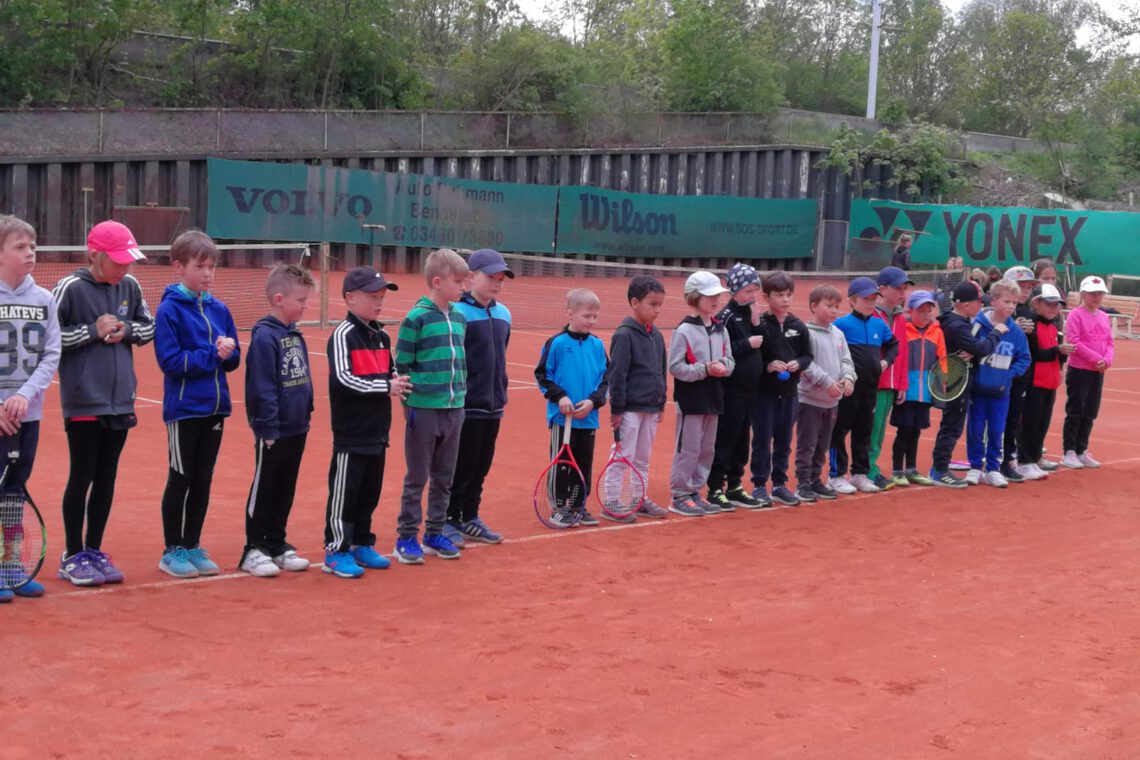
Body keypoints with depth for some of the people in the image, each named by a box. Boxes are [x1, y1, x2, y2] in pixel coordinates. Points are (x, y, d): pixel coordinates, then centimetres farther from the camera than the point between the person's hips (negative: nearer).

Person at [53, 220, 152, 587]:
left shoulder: (130, 287, 5)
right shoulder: (70, 288, -10)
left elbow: (149, 326, 15)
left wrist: (127, 329, -5)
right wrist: (92, 331, -16)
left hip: (120, 402, 5)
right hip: (83, 402, -5)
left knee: (107, 480, 11)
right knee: (81, 479, 3)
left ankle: (94, 551, 22)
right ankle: (73, 556, 15)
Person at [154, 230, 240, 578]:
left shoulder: (219, 310, 7)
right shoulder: (169, 310, -10)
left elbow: (234, 358, 8)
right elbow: (170, 360, -17)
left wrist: (227, 352, -13)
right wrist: (212, 355, -19)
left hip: (214, 408, 5)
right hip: (184, 409, -5)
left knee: (203, 481, 12)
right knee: (180, 480, 3)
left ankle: (193, 546, 22)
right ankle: (172, 551, 13)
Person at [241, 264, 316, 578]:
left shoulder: (295, 334, 9)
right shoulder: (265, 336, -16)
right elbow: (262, 388, -19)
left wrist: (307, 412, 14)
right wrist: (268, 428, -19)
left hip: (297, 430, 8)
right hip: (274, 432, -8)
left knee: (285, 492, 16)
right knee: (263, 491, 4)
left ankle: (276, 544, 26)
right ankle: (254, 549, 13)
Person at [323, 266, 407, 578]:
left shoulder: (382, 336, 12)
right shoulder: (343, 335, -13)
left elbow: (390, 372, 18)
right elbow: (343, 378, -22)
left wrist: (397, 383, -5)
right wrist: (385, 386, -21)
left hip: (377, 431, 8)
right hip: (351, 432, -8)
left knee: (370, 492, 15)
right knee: (344, 492, -2)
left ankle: (361, 544, 27)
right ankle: (336, 551, 6)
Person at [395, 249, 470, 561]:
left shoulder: (459, 318, 9)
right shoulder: (416, 318, -10)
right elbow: (402, 365, -8)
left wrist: (462, 396, 14)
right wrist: (408, 403, -9)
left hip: (454, 409, 6)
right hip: (424, 410, -6)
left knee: (444, 478, 12)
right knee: (417, 478, 2)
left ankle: (434, 533, 23)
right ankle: (406, 538, 11)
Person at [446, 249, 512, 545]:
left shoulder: (503, 314, 10)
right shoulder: (458, 312, -13)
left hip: (493, 407, 7)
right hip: (466, 407, -7)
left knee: (481, 467, 14)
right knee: (460, 467, 1)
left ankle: (470, 519, 26)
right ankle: (449, 521, 13)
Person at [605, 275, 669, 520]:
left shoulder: (656, 335, 11)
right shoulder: (624, 335, -13)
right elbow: (617, 374, -15)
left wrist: (661, 403, 18)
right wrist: (617, 408, -16)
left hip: (651, 408, 7)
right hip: (630, 409, -7)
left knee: (643, 458, 15)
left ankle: (640, 499, 25)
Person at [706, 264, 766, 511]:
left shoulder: (751, 313, 12)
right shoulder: (726, 317, -12)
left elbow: (761, 346, 10)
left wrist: (756, 324, -3)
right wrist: (748, 343, -17)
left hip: (750, 390, 8)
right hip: (731, 390, -8)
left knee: (742, 440, 14)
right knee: (725, 440, -3)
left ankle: (735, 486, 23)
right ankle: (716, 489, 4)